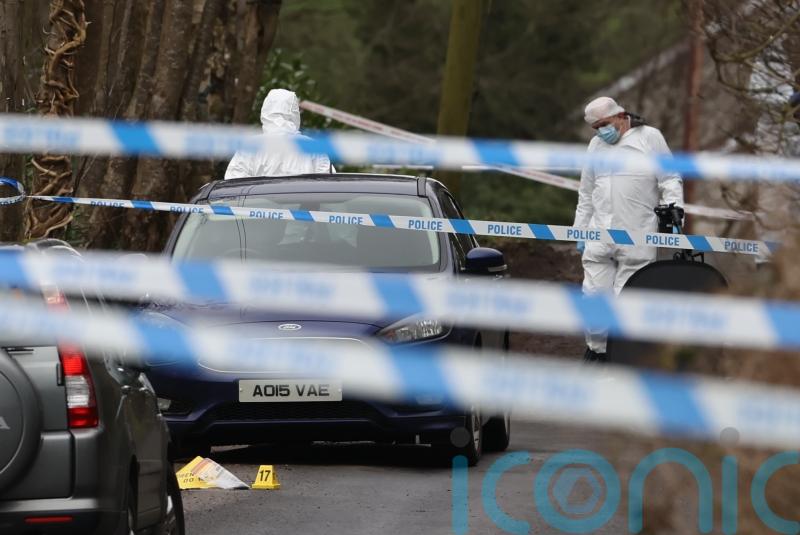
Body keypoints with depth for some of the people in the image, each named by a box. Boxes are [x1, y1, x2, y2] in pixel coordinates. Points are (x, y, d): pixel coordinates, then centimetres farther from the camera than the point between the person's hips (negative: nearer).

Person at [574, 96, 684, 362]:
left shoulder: (650, 137, 4)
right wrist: (580, 230, 20)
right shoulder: (596, 144, 18)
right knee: (594, 295, 1)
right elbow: (586, 193, 23)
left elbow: (670, 179, 3)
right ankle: (596, 349, 17)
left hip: (637, 237, -4)